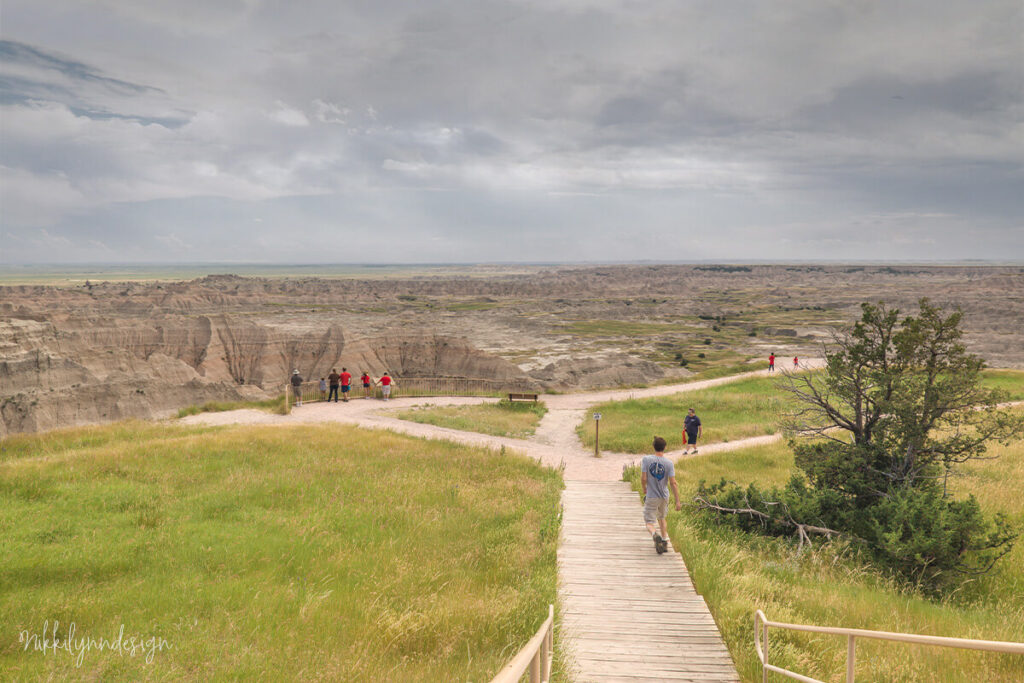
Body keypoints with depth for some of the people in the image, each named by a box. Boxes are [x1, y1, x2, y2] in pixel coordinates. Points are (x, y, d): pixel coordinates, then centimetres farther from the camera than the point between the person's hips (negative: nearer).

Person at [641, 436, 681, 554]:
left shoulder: (646, 459, -12)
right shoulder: (669, 463, -10)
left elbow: (643, 479, -13)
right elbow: (673, 483, -12)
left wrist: (645, 491, 7)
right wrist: (677, 501, -8)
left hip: (651, 497, -2)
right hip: (664, 497, 3)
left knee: (649, 523, 1)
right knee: (661, 518, 27)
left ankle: (655, 535, -30)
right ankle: (664, 542, 26)